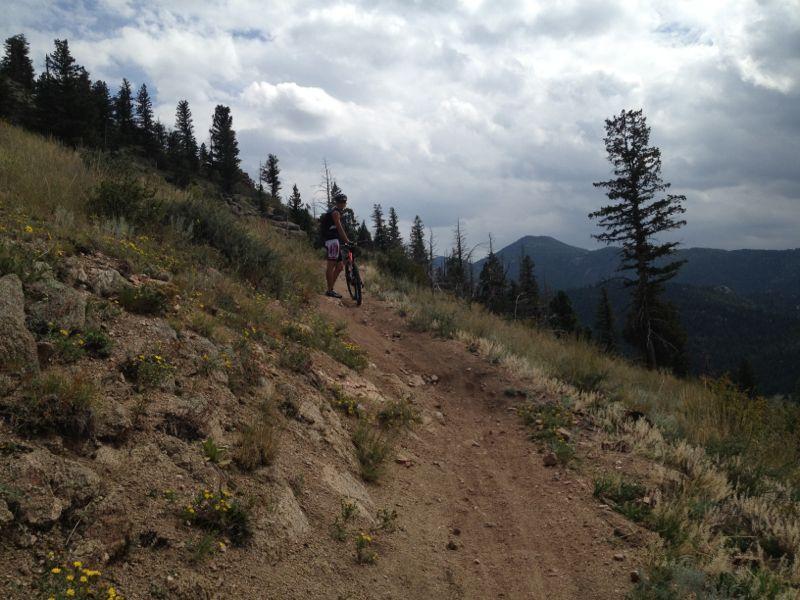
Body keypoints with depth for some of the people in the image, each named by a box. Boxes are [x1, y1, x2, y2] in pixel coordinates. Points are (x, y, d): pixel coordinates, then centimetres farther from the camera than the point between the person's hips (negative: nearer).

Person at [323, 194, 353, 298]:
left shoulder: (338, 212, 25)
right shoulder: (335, 212, -7)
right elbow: (339, 229, -16)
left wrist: (346, 241, 21)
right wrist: (348, 241, -20)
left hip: (336, 241, 11)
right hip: (333, 240, -11)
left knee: (340, 266, 10)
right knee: (331, 265, -10)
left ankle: (331, 288, 12)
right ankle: (330, 290, -11)